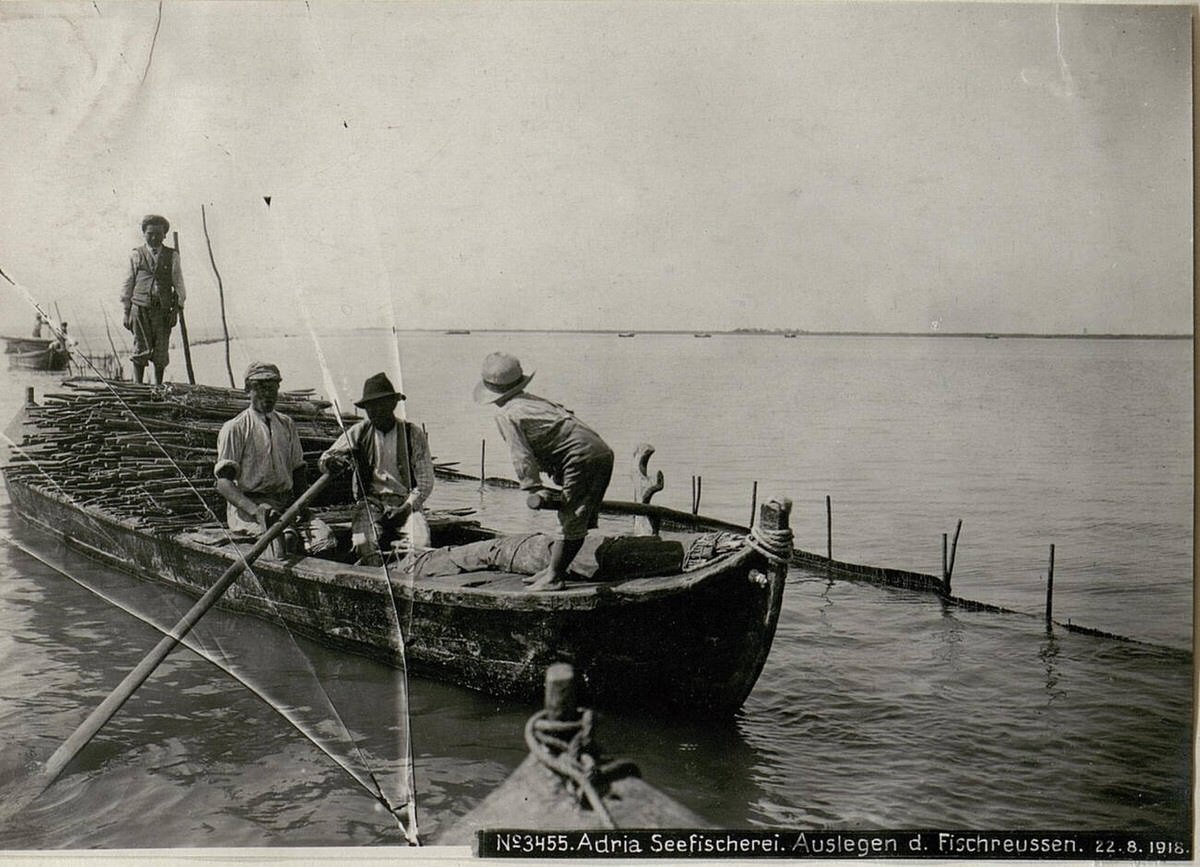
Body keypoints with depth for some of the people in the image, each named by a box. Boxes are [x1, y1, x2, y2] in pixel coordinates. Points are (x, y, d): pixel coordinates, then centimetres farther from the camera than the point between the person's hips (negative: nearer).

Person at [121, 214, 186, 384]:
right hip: (140, 308, -1)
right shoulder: (136, 255, 9)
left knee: (161, 353, 2)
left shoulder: (172, 256, 9)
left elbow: (179, 285, 9)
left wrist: (176, 309, -1)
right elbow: (128, 285, 11)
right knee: (141, 350, -5)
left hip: (163, 311, 1)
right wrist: (126, 312, 7)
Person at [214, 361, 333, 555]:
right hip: (247, 503, -4)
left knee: (323, 534, -25)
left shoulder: (287, 425, 19)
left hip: (287, 502, 5)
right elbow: (223, 482, -6)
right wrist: (255, 510, -22)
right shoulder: (235, 428, 1)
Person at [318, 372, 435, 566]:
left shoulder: (413, 434, 4)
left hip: (406, 503, -1)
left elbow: (425, 481, 2)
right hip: (371, 502, 1)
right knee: (363, 542, -30)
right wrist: (331, 462, -22)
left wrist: (408, 506, -14)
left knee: (420, 543, -29)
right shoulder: (360, 432, 8)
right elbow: (325, 459, 3)